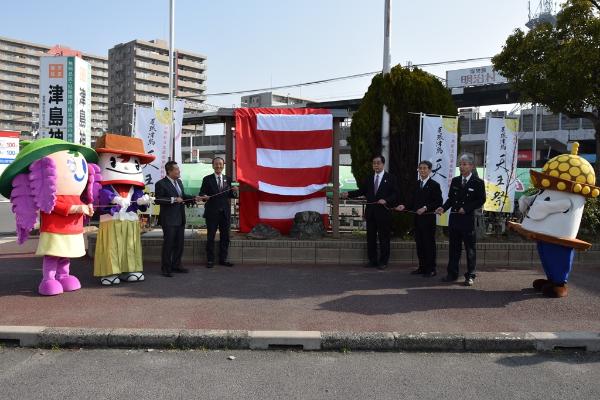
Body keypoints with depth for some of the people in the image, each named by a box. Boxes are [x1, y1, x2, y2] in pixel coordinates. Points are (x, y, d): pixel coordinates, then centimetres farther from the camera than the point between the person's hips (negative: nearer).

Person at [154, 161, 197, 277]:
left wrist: (195, 198, 9)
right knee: (168, 244, -1)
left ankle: (176, 265, 26)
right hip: (169, 219, -8)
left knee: (179, 243, 13)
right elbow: (158, 200, -18)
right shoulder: (161, 184, -11)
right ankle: (166, 269, 8)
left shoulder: (179, 182, 13)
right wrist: (173, 200, -23)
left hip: (180, 219, 8)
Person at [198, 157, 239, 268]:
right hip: (212, 212, -3)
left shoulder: (228, 179, 9)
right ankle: (210, 260, 12)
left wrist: (234, 191, -10)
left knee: (225, 236, 8)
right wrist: (204, 197, -24)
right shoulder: (207, 179, 0)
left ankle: (223, 259, 19)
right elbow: (201, 193, -2)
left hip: (225, 212, 3)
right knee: (210, 237, 3)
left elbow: (231, 195, 11)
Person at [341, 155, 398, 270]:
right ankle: (372, 261, 17)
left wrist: (386, 200, -18)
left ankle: (383, 261, 11)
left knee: (384, 238, 2)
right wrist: (348, 194, -5)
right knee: (370, 238, 8)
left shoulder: (390, 178, 1)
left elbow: (395, 194, -3)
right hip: (371, 212, 4)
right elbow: (361, 191, 9)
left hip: (383, 212, -4)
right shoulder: (368, 178, 12)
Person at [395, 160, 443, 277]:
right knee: (419, 244, 11)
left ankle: (431, 269, 10)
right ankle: (422, 267, 21)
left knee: (429, 244, 1)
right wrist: (404, 206, 0)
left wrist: (426, 208, -21)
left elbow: (438, 202, -11)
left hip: (428, 219, -6)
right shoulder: (416, 184, 13)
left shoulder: (434, 185, -6)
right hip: (417, 218, 6)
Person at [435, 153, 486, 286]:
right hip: (454, 218, 5)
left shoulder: (478, 182, -4)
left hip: (468, 219, -5)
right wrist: (443, 208, -5)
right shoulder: (455, 181, 10)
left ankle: (470, 276, 11)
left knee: (470, 248, 3)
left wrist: (466, 208, -15)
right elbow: (451, 198, 12)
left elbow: (481, 200, -6)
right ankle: (452, 274, 18)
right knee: (454, 247, 10)